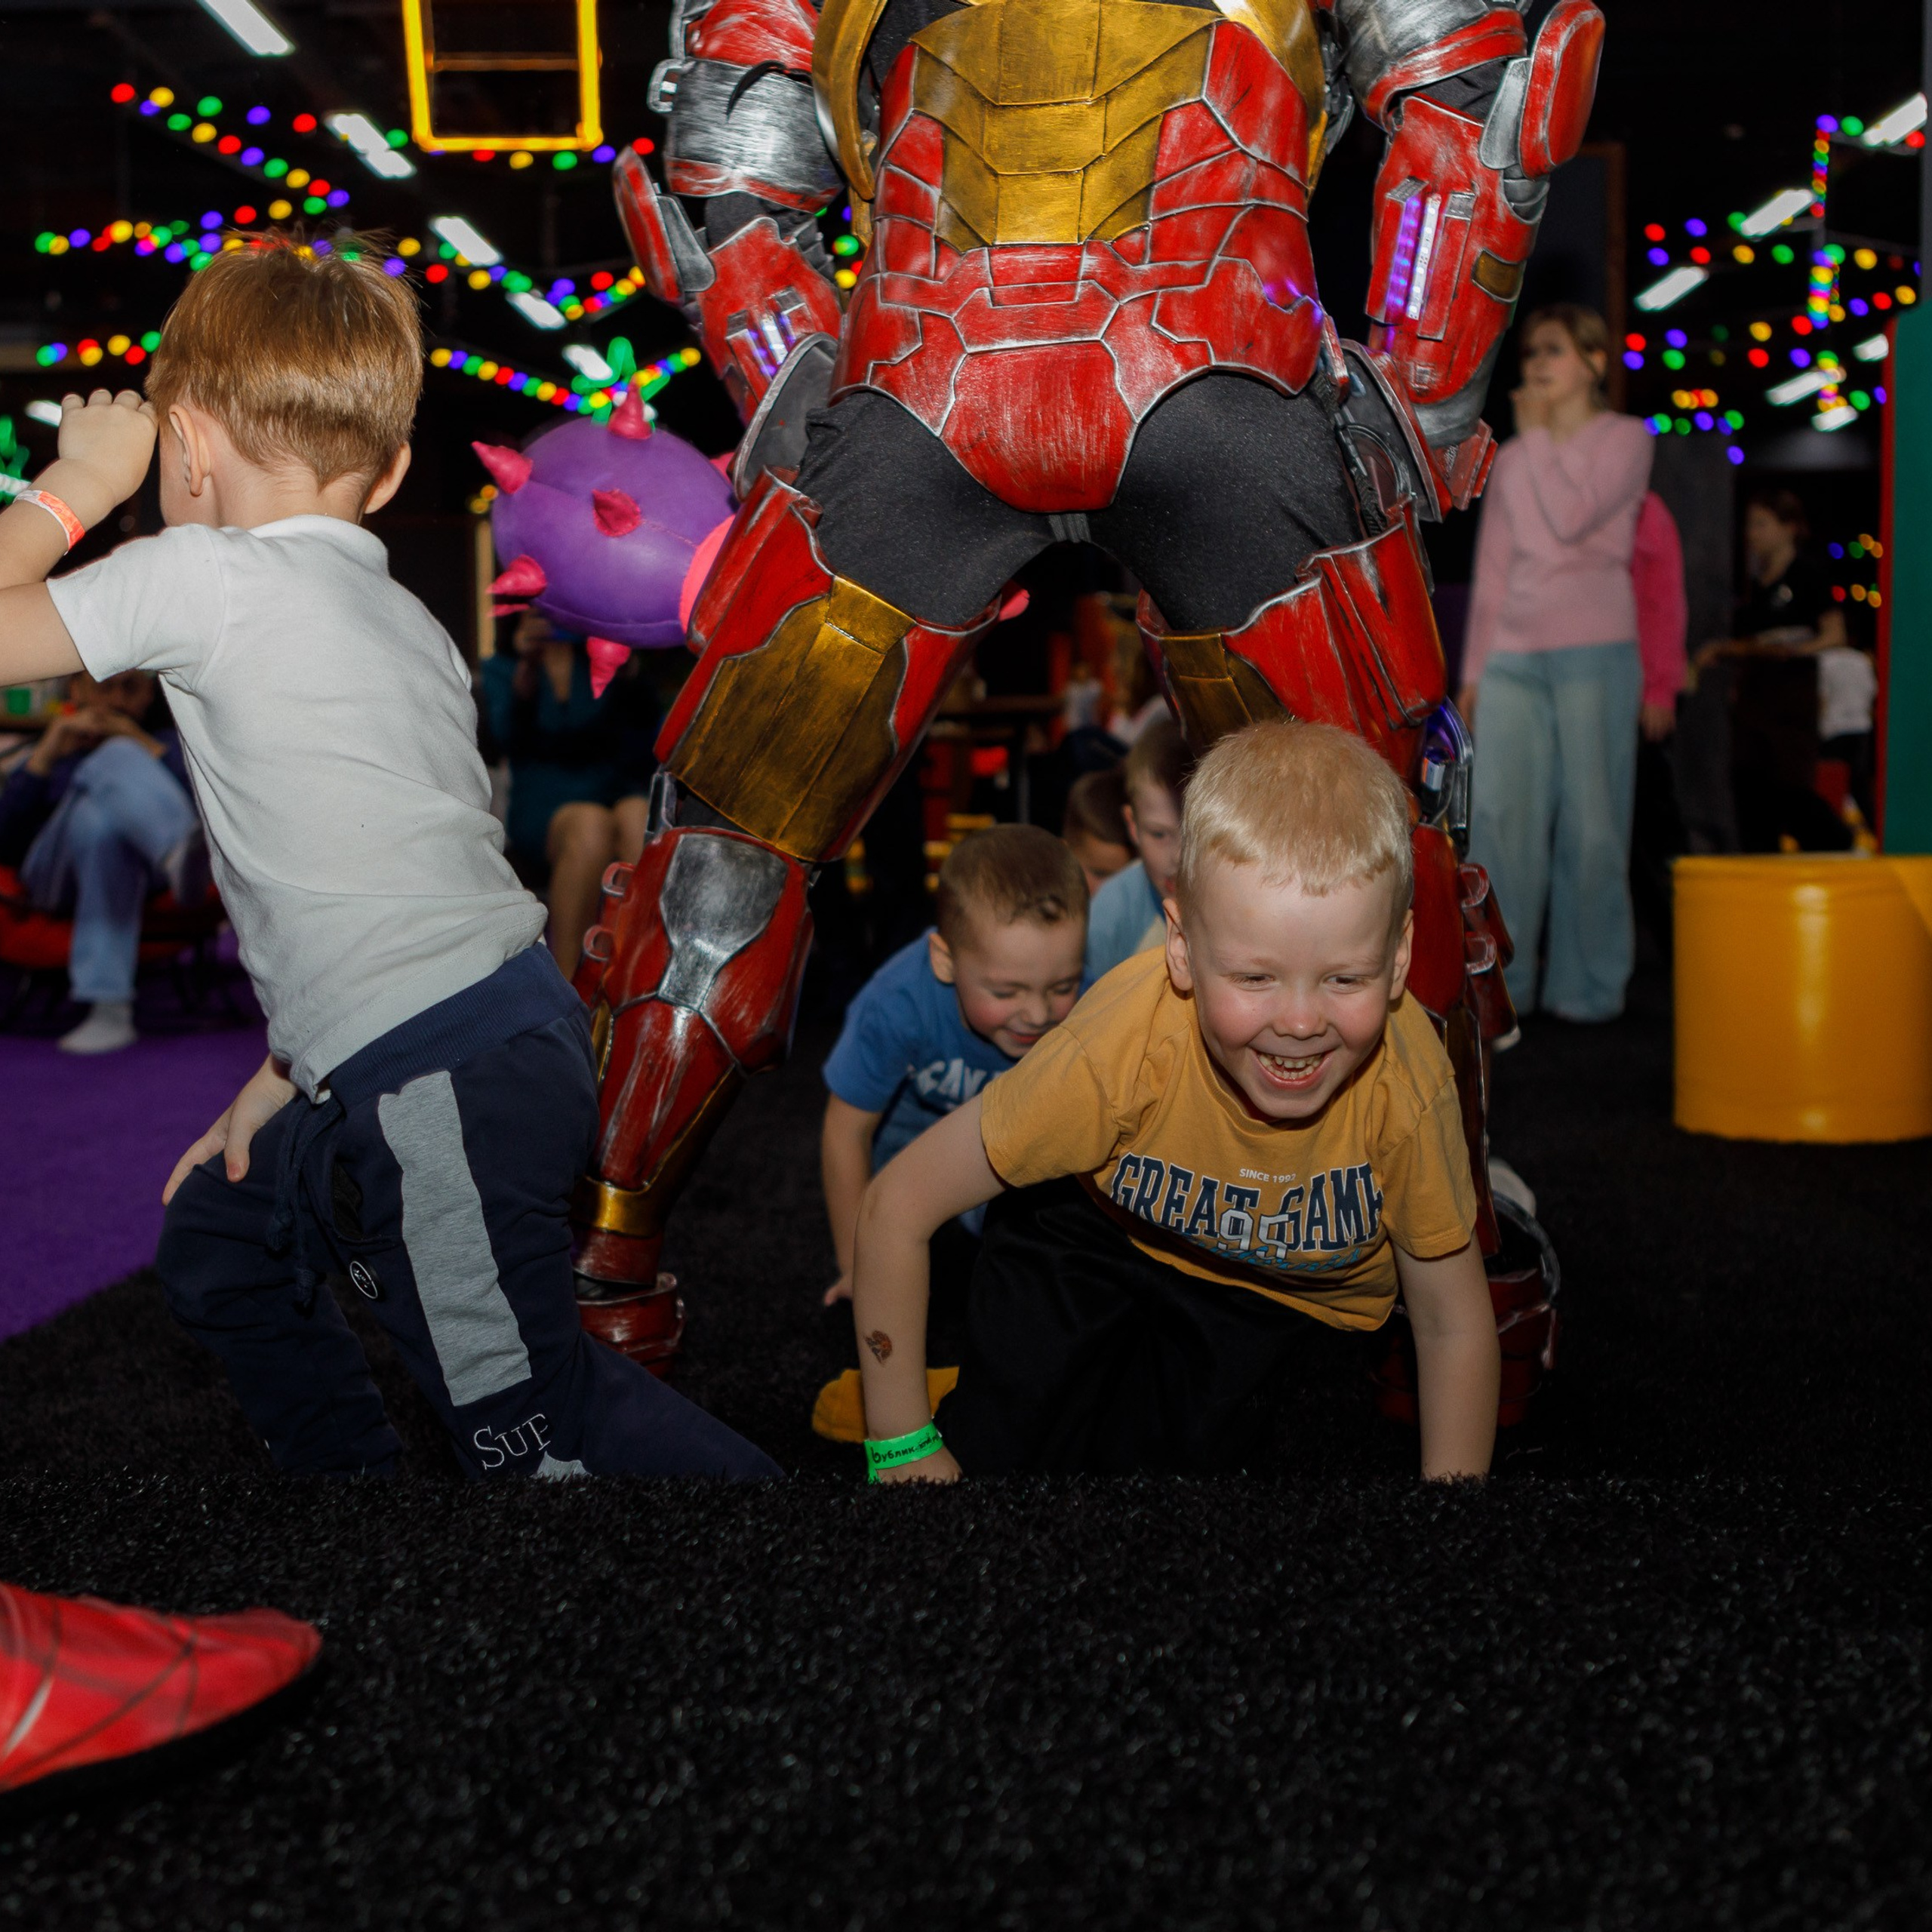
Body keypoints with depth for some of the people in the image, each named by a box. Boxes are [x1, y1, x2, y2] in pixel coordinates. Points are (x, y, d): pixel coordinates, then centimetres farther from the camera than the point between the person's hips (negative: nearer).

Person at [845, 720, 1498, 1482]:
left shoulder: (1408, 1079, -33)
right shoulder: (1125, 1046, -37)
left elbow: (1454, 1327, -16)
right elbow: (895, 1207, -26)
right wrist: (905, 1450, -20)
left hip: (1299, 1299, 1)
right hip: (1105, 1230, -1)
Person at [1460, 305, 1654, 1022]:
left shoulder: (1625, 437, 6)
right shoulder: (1512, 456, 20)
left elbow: (1571, 519, -11)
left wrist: (1538, 431, 0)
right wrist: (1473, 669, 14)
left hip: (1593, 648, -4)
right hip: (1513, 654, 4)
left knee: (1591, 821, -4)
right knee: (1496, 814, -4)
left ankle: (1589, 985, 6)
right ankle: (1500, 982, 3)